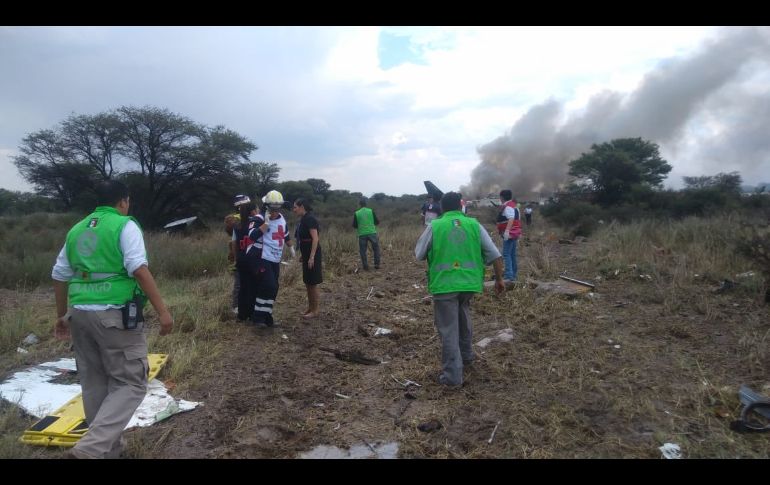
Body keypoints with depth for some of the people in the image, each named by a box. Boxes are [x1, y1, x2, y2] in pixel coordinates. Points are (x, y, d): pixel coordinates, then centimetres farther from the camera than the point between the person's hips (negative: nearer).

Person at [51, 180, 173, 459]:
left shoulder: (76, 230, 15)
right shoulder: (125, 225, -5)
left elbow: (59, 276, 19)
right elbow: (139, 269, -18)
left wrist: (61, 316, 30)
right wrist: (162, 310, -18)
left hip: (80, 314, 7)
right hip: (115, 315, -7)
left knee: (94, 383, 16)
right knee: (130, 383, 1)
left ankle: (107, 449, 28)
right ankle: (91, 449, -12)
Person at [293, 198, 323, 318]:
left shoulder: (310, 219, -16)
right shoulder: (303, 219, 12)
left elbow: (315, 239, -21)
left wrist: (312, 257, -25)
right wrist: (302, 254, 19)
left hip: (312, 254, -9)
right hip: (306, 254, 9)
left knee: (313, 283, -1)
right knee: (307, 282, 14)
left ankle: (315, 310, 9)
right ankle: (310, 308, 25)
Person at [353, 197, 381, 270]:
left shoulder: (356, 213, 0)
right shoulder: (371, 211, 0)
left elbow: (354, 225, 3)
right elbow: (377, 222, 2)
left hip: (362, 234, 0)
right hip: (372, 233, 0)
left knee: (362, 251, 9)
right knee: (376, 249, 15)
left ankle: (365, 266, 8)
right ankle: (377, 264, 14)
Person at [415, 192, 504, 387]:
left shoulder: (434, 226, -2)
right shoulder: (474, 224, 4)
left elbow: (419, 255, 7)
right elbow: (495, 255, 4)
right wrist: (499, 279, 15)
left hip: (444, 284, -3)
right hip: (469, 283, 4)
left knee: (449, 330, 4)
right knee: (463, 315, 29)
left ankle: (452, 375, 8)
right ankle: (466, 355, 41)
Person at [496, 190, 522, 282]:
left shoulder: (507, 207, -15)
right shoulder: (513, 205, 18)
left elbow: (511, 219, -31)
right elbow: (517, 220, 25)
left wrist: (507, 231, -40)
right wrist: (518, 233, 32)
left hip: (509, 234, -11)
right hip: (515, 233, 11)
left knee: (506, 254, -13)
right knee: (512, 254, 15)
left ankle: (509, 276, -18)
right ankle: (514, 274, 22)